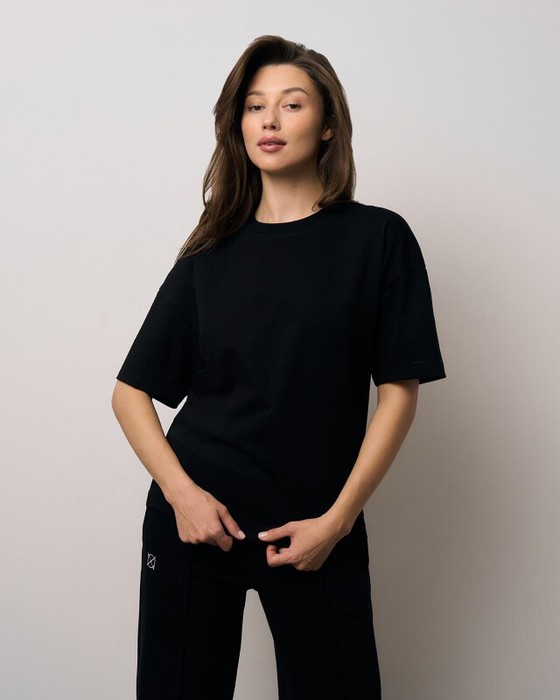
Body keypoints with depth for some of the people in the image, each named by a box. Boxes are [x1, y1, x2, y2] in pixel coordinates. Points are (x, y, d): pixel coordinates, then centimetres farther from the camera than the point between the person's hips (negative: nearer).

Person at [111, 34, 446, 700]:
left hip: (318, 529, -1)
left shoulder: (377, 237, -1)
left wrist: (338, 519, -10)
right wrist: (181, 492, -9)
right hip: (196, 517, 2)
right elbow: (130, 391, 5)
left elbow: (398, 391, -3)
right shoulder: (212, 253, 4)